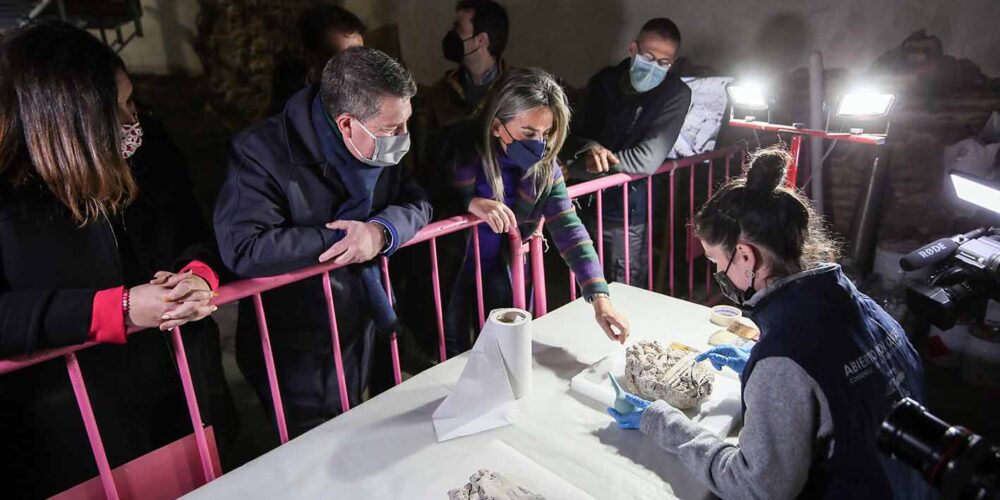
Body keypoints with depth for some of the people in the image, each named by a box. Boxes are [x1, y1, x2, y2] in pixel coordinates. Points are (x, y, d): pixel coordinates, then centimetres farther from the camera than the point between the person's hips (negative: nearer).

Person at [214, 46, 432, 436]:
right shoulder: (262, 152, -23)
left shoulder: (381, 148, -4)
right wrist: (339, 239, -27)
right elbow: (243, 249, -31)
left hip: (366, 338, 6)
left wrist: (381, 232, -24)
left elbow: (415, 203, -1)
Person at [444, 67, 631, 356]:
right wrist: (471, 202, -38)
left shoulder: (544, 165, -12)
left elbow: (568, 226, -19)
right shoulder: (460, 149, -23)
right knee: (454, 360, 11)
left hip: (502, 273, 3)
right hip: (451, 271, -3)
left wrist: (600, 298, -29)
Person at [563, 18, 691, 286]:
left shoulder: (676, 94, -10)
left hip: (627, 213, -4)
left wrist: (571, 168, -21)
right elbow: (574, 133, 4)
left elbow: (647, 159, -20)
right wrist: (589, 149, -22)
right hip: (586, 203, 4)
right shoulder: (604, 80, 4)